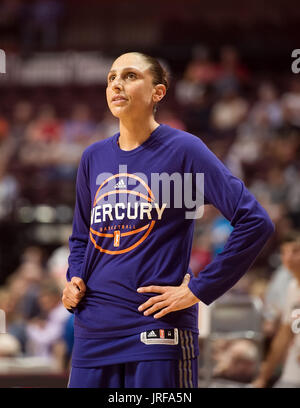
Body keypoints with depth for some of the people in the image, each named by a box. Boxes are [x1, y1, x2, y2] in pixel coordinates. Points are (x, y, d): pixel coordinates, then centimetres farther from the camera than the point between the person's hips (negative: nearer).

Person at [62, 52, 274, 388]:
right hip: (92, 331, 5)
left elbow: (255, 222, -9)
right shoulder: (93, 158, 12)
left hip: (158, 334, -5)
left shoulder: (182, 149, -4)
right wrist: (75, 279, 6)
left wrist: (199, 290, -10)